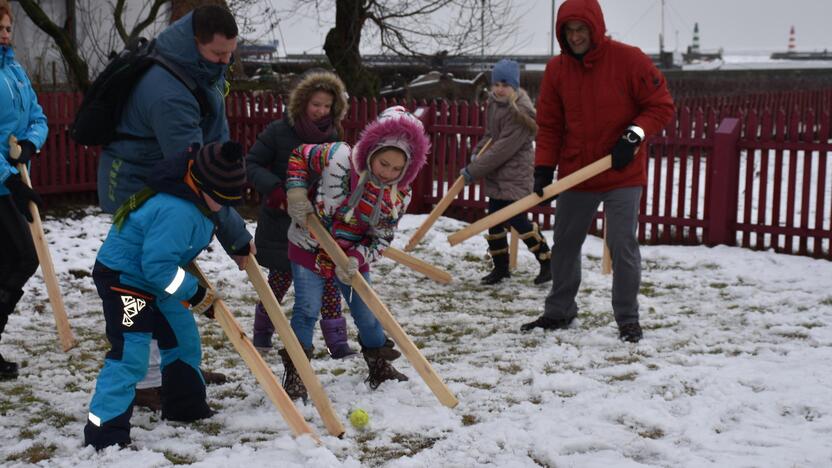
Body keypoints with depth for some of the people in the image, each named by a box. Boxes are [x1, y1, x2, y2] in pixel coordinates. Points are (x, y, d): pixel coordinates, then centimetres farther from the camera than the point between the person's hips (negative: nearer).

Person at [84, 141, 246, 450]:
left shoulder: (194, 198, -2)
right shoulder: (176, 212, -34)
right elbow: (157, 265, -34)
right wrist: (195, 293, -24)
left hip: (155, 278, 11)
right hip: (123, 280, -11)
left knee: (183, 338, 19)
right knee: (130, 355, -17)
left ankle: (185, 406, 36)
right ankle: (104, 433, -13)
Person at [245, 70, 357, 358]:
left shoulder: (333, 137, 2)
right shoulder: (278, 132, -10)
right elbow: (251, 164, -9)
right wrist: (272, 188, -24)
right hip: (281, 220, -3)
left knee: (328, 279, -2)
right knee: (281, 277, 10)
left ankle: (336, 340, 2)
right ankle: (262, 332, 31)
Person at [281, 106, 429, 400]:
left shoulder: (399, 196, -14)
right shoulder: (338, 157, -25)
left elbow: (381, 239, -8)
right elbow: (299, 156, -8)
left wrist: (357, 259, -24)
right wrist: (296, 192, -20)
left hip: (353, 258, 3)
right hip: (310, 247, -3)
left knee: (367, 314, 11)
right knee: (307, 310, -8)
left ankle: (380, 368, 32)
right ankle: (295, 375, 5)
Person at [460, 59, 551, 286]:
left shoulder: (520, 112, -21)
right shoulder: (494, 102, 6)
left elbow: (503, 149, -24)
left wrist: (473, 171, -20)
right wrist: (478, 152, 3)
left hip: (515, 175, -8)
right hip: (496, 174, 8)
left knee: (516, 220, -9)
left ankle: (547, 262, 6)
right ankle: (500, 267, 20)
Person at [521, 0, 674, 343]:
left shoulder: (629, 60, -11)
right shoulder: (556, 69, 0)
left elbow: (661, 106, -6)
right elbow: (549, 125, 4)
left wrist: (634, 135, -20)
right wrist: (544, 169, -6)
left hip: (622, 174, -4)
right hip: (575, 173, 4)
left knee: (622, 246, -6)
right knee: (565, 244, 12)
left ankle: (628, 321, 8)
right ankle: (559, 312, 28)